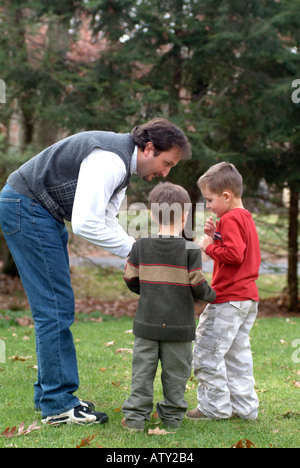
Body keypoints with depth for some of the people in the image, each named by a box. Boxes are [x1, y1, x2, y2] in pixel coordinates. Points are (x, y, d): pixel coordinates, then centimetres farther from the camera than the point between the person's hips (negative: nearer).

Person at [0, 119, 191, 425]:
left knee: (56, 308, 11)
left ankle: (49, 394, 18)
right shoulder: (110, 161, -24)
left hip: (42, 212, 11)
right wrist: (133, 250, -19)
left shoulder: (123, 162, 10)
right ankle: (58, 406, -3)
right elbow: (85, 224, -29)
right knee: (55, 307, -9)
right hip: (25, 207, -11)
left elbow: (106, 220, 9)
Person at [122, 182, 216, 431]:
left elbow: (131, 280, 4)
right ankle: (172, 416, 17)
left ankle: (135, 416, 8)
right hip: (179, 325, -2)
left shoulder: (140, 247, 0)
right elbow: (198, 286, -9)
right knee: (175, 372, 9)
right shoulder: (190, 250, -9)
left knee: (143, 369, 8)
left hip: (147, 323, 2)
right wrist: (211, 295, 12)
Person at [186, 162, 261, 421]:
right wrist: (215, 236, 8)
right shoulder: (246, 217, 17)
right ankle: (245, 407, 18)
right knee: (237, 354, 15)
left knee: (206, 353, -4)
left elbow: (234, 254, -25)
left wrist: (210, 246, -12)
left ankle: (216, 407, 2)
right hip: (248, 297, 10)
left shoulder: (230, 219, -14)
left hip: (228, 299, -10)